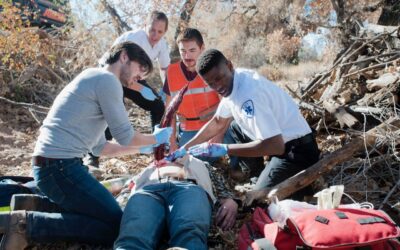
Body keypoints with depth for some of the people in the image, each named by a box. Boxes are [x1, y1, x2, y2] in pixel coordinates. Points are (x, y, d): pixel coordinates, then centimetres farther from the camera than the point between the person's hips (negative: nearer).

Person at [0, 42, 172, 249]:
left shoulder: (95, 81, 23)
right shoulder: (106, 79, -7)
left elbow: (99, 147, 24)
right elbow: (125, 137, -6)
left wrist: (144, 148, 27)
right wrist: (155, 139, 13)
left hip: (50, 165, 10)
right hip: (60, 166, -10)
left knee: (101, 208, 22)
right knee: (116, 226, -7)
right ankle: (28, 224, -10)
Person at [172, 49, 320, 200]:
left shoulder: (250, 92, -30)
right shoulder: (231, 83, -1)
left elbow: (276, 145, -34)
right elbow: (217, 122, 15)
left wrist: (224, 149, -29)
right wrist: (186, 147, 11)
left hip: (297, 149, -9)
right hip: (278, 141, 9)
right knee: (235, 127, 21)